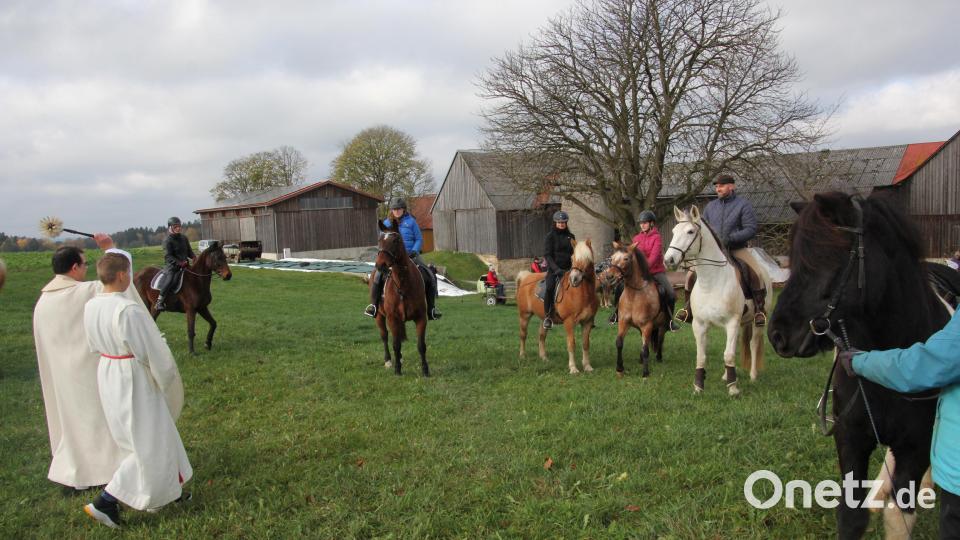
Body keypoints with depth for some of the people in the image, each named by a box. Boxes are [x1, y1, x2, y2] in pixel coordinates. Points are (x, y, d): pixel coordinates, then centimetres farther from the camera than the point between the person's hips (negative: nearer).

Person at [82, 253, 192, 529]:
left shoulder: (91, 306, -3)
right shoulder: (129, 310, -28)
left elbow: (94, 345, 10)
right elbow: (153, 351, -20)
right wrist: (168, 379, -4)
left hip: (106, 374, 9)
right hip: (134, 381, -9)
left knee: (140, 436, 23)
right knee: (148, 444, 7)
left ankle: (163, 490, 38)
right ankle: (105, 502, 9)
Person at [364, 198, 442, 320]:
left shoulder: (411, 221, 6)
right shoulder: (386, 223, 10)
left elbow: (419, 239, 6)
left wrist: (414, 251, -12)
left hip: (411, 254, 0)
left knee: (431, 275, -14)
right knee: (378, 275, -25)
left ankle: (431, 308, -1)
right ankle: (373, 304, -9)